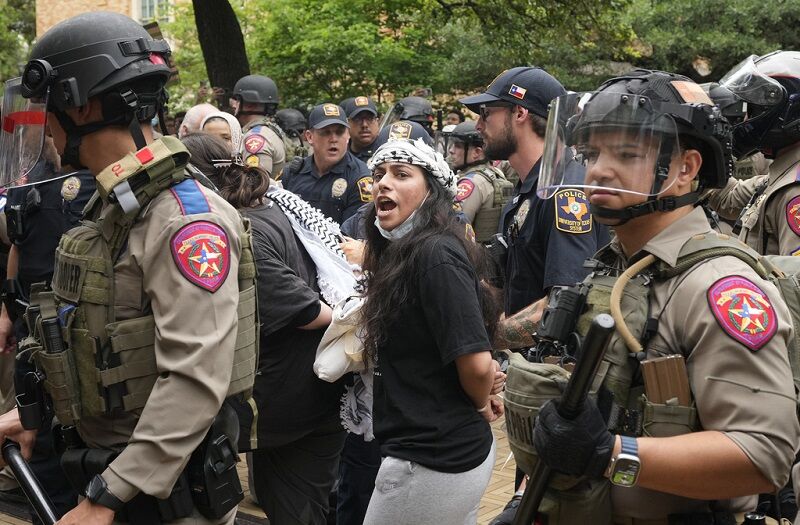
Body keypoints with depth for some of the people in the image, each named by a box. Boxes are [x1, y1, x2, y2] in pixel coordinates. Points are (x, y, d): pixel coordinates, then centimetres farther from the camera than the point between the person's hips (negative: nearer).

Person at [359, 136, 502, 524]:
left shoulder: (435, 254, -19)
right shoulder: (400, 251, 10)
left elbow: (476, 362, -24)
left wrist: (481, 405, -5)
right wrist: (479, 406, 12)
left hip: (431, 460, -9)